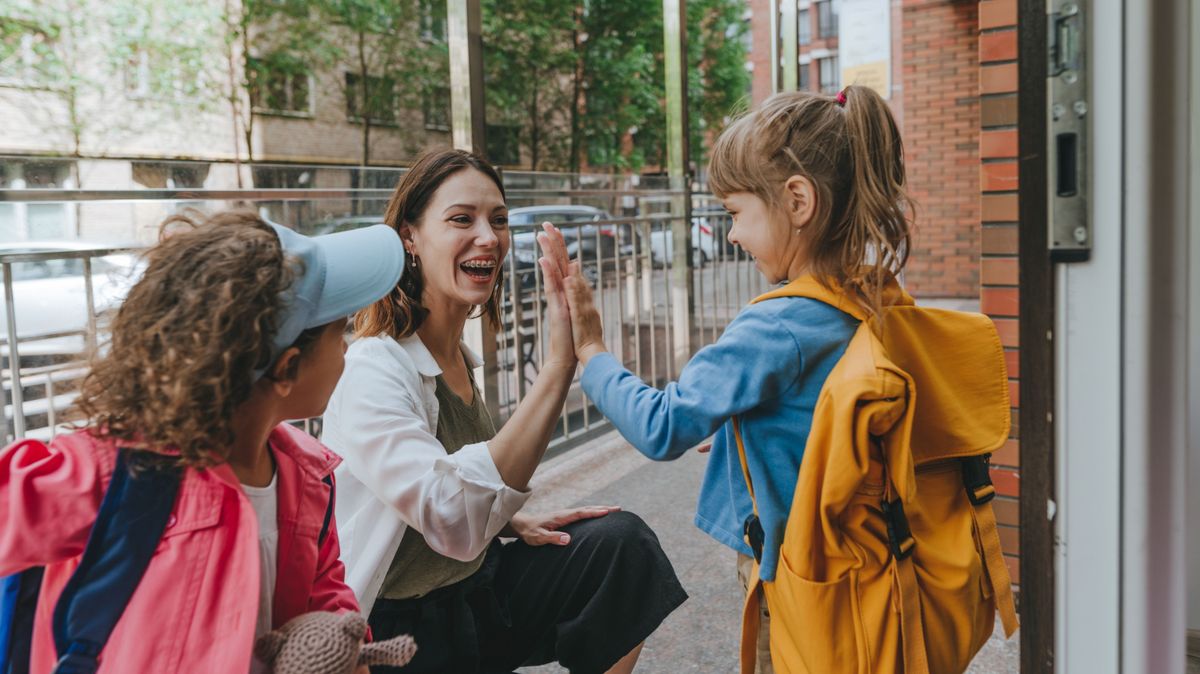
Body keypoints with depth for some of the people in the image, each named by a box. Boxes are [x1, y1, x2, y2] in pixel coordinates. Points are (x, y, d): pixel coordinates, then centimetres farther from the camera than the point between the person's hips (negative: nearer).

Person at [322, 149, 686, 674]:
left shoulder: (458, 358, 5)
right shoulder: (370, 373, -23)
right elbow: (454, 520, -37)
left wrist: (516, 522, -5)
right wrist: (558, 364, -39)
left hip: (475, 587, 8)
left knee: (619, 541, -10)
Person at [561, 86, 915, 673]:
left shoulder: (773, 330, -26)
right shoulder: (869, 307, -1)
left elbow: (662, 429, -24)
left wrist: (591, 353, -13)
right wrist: (734, 423, 11)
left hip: (784, 570, -8)